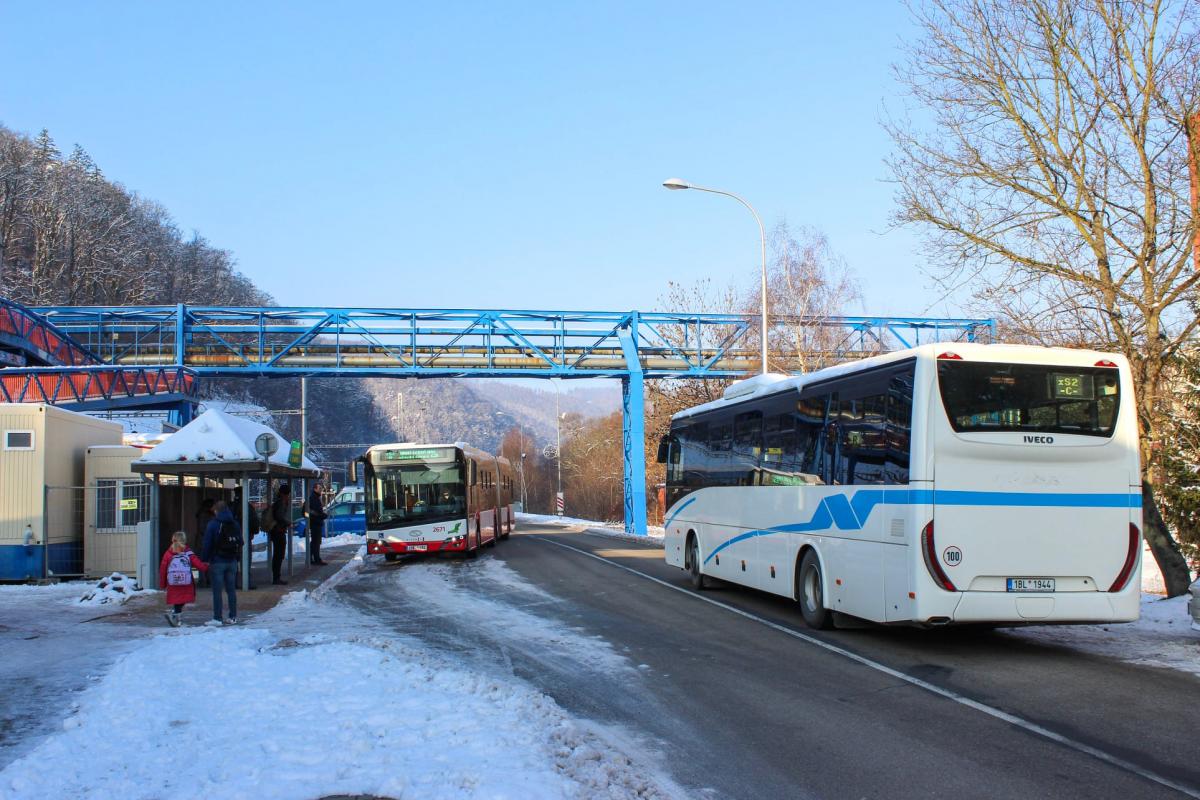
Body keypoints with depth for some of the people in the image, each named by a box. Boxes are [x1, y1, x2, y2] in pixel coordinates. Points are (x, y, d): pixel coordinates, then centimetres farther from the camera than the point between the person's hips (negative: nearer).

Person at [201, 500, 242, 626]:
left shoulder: (213, 525, -9)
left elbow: (207, 544, -10)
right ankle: (233, 617, 12)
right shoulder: (235, 525, 7)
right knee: (231, 589, 10)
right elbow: (240, 543, 10)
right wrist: (237, 559, 15)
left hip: (217, 562, -5)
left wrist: (204, 559, -3)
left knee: (217, 591, -2)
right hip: (232, 562, 5)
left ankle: (217, 618, -3)